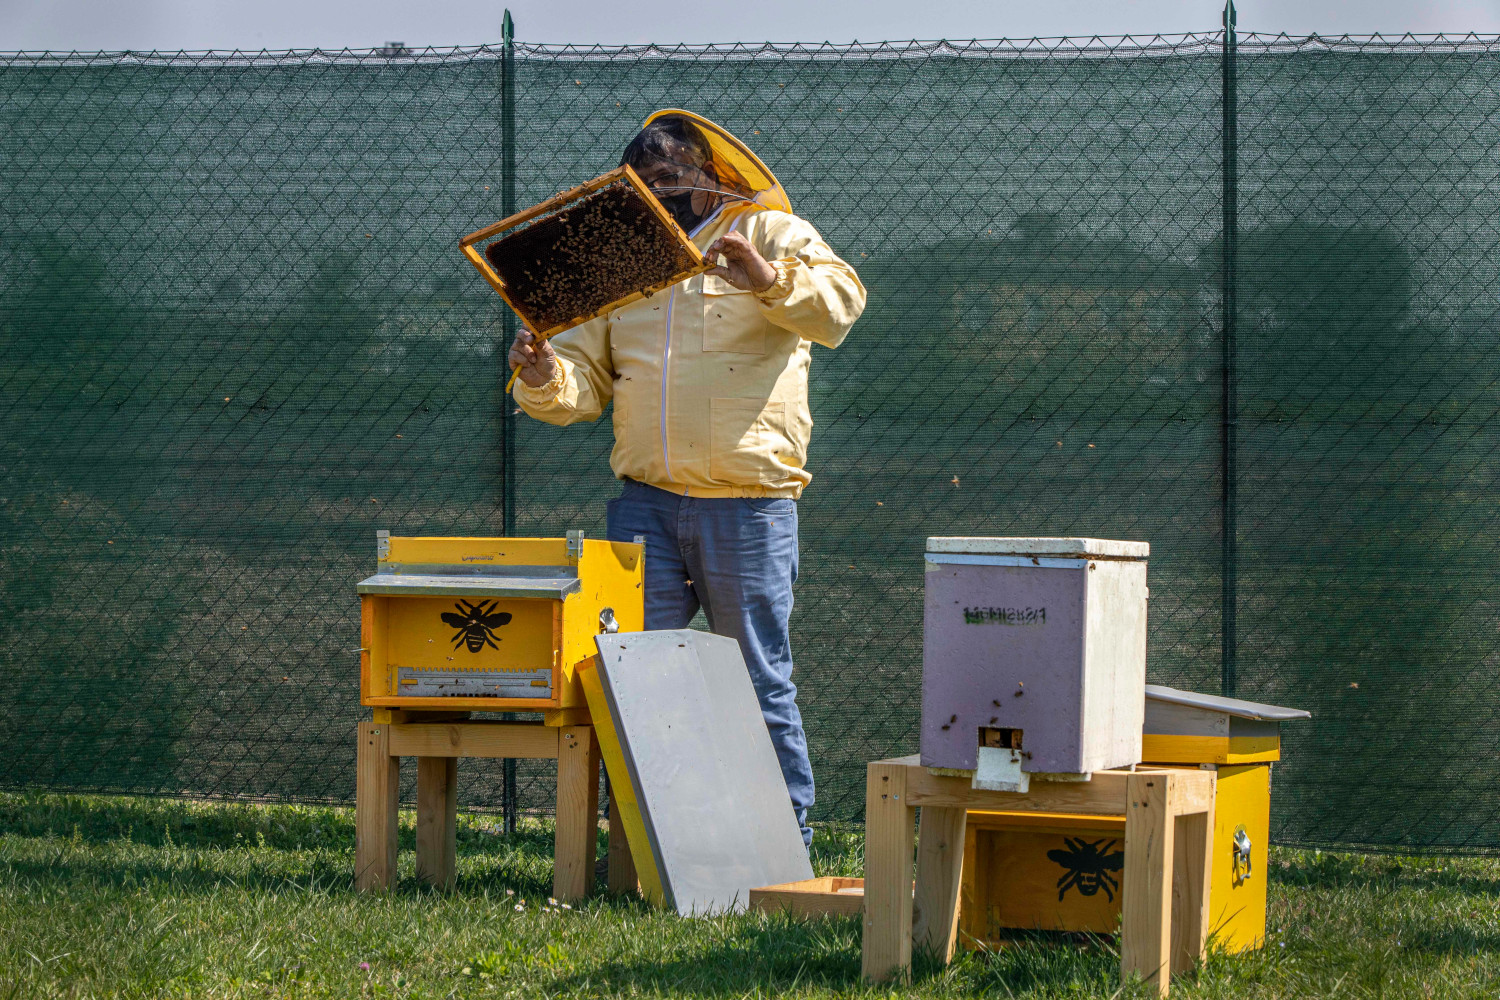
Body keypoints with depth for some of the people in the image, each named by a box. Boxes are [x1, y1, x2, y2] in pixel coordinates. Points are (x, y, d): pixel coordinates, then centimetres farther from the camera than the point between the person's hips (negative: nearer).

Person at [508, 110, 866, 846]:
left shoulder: (772, 236, 6)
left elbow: (837, 306, -12)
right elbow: (585, 385, 13)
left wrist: (768, 279, -30)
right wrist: (544, 378, -9)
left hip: (748, 503, -4)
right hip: (647, 501, 4)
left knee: (760, 682, 0)